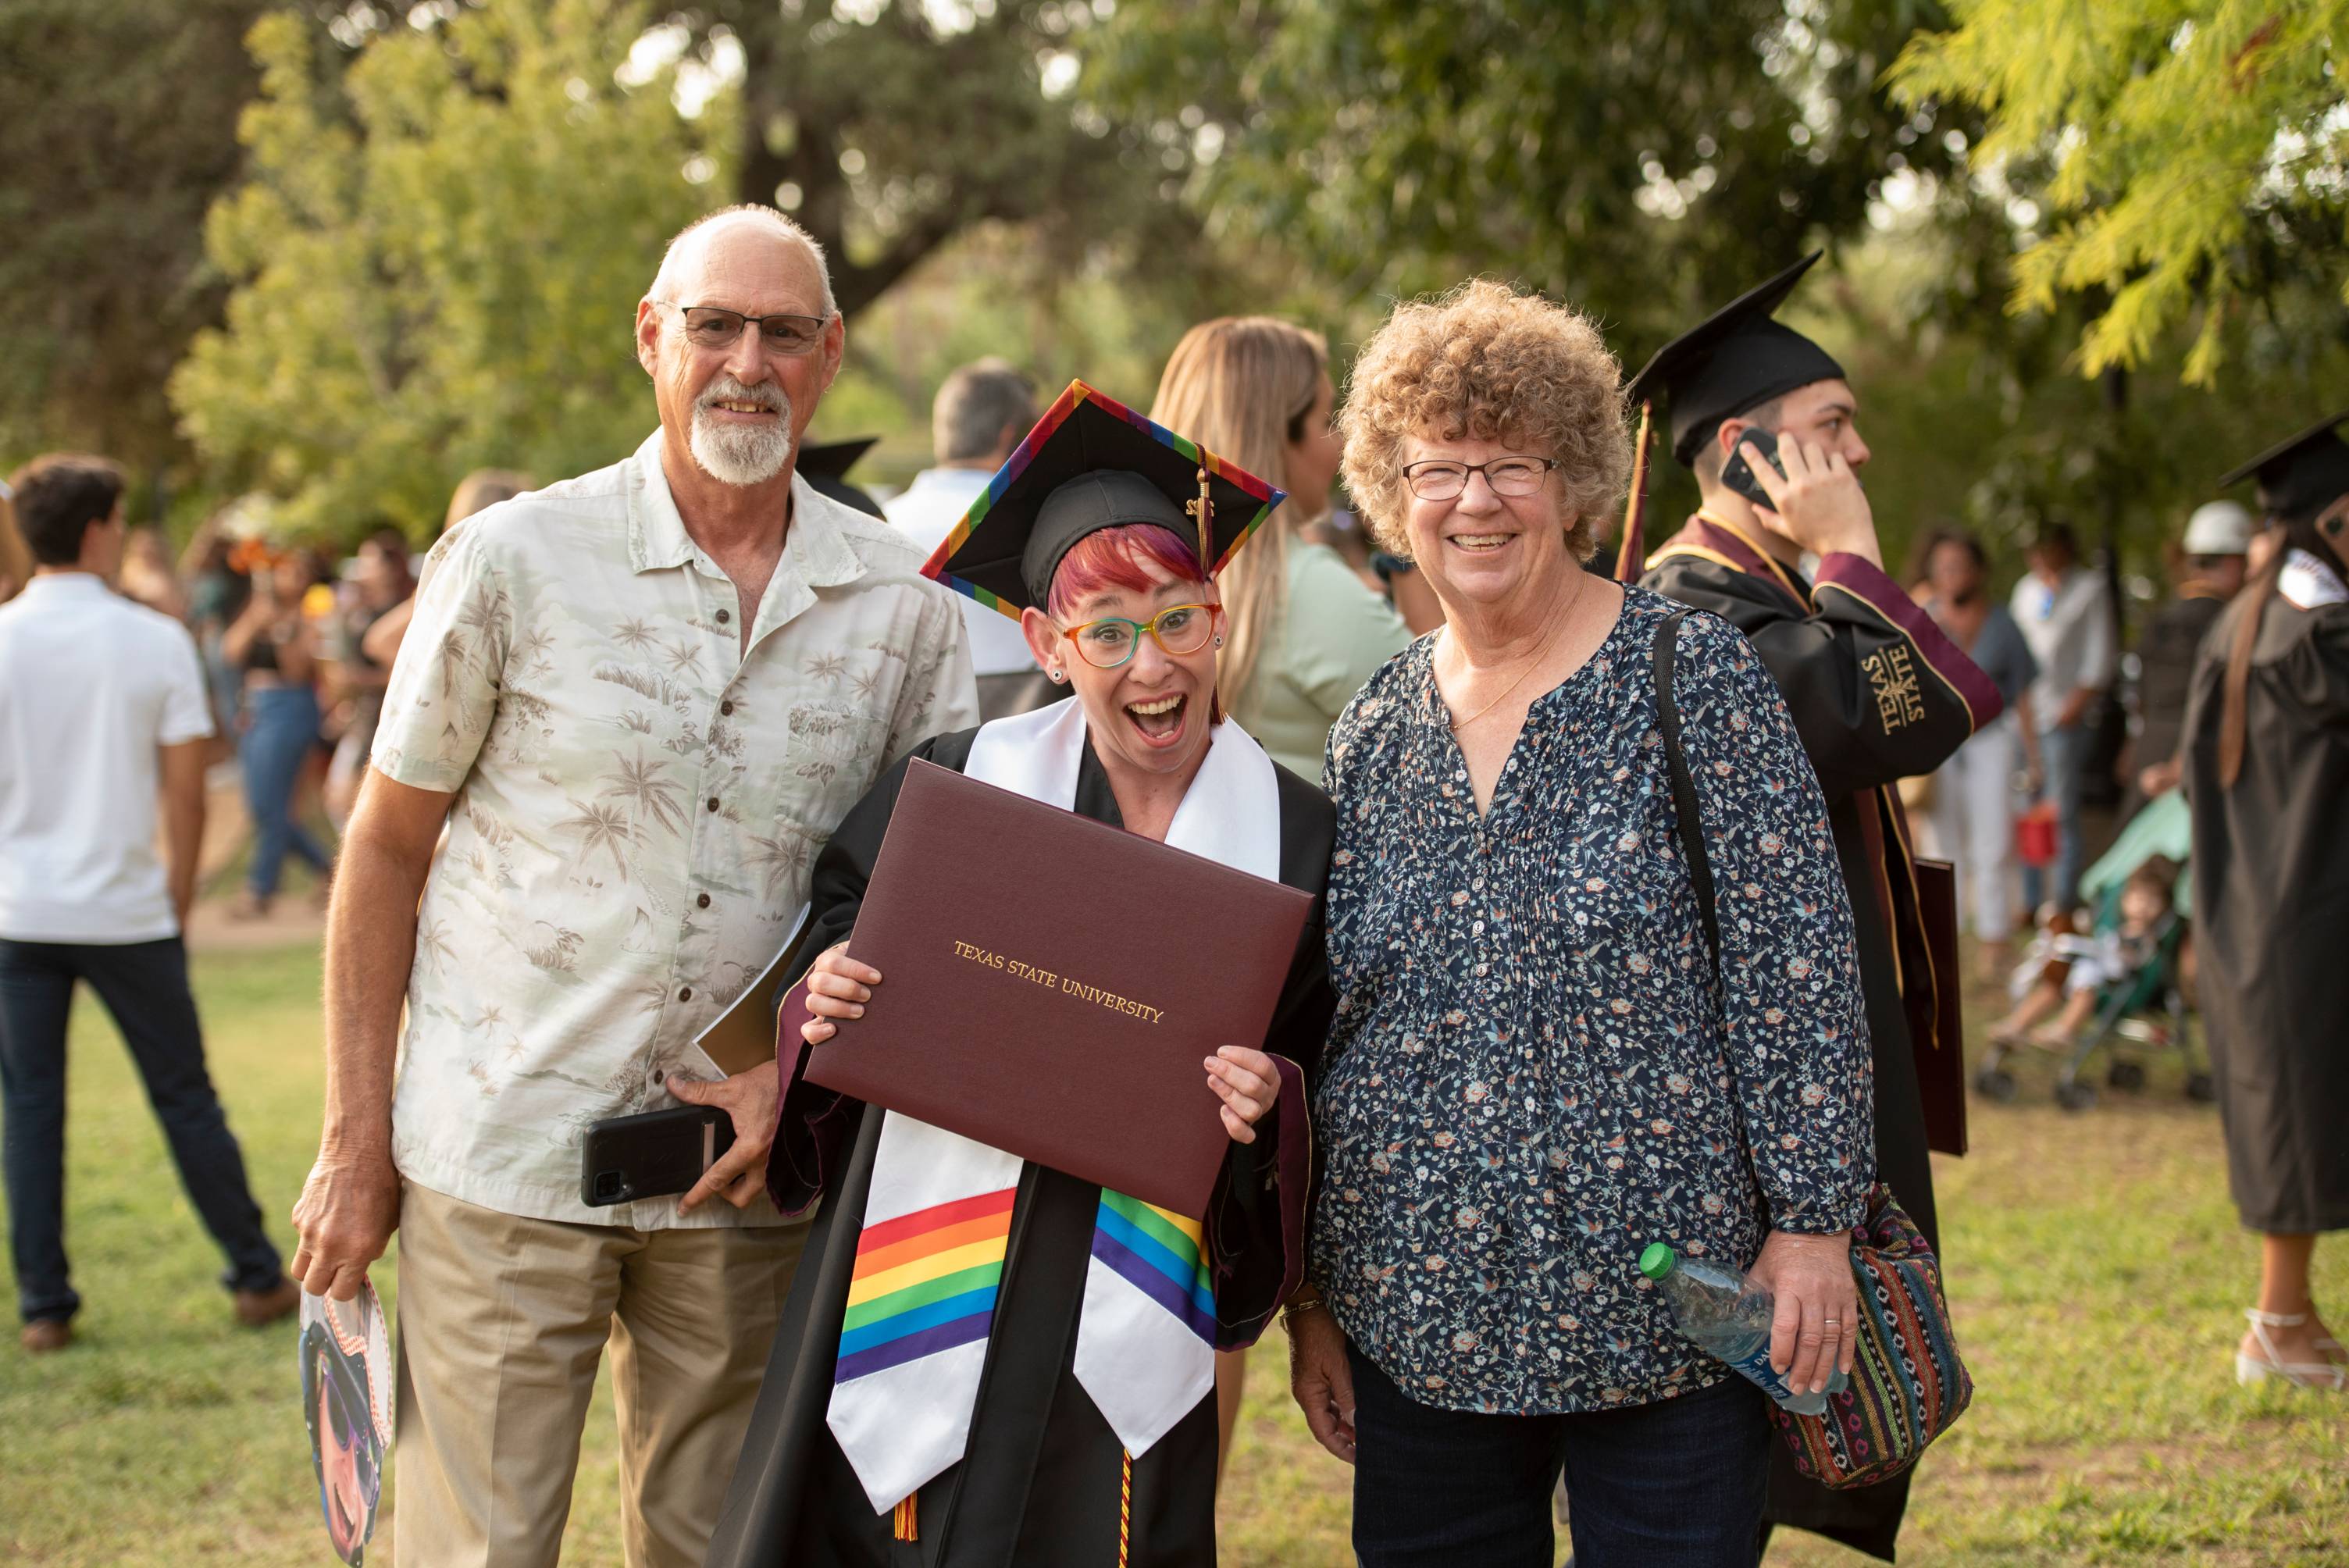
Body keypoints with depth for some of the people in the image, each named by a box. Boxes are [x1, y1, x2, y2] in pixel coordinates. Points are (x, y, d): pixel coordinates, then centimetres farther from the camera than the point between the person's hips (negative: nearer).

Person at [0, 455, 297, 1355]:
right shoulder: (155, 641, -5)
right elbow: (184, 788, -4)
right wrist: (178, 894, 7)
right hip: (126, 910, -1)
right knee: (185, 1096, 9)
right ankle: (257, 1280, 16)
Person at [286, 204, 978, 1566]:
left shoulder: (905, 603, 3)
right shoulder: (515, 561, -4)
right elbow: (386, 850, 2)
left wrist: (800, 1063, -7)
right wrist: (356, 1143, -1)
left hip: (745, 1181, 3)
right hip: (506, 1156, -2)